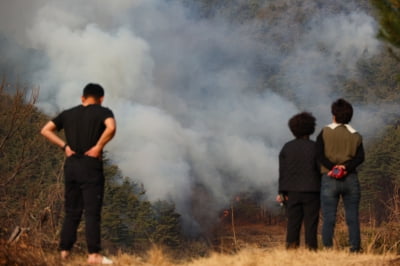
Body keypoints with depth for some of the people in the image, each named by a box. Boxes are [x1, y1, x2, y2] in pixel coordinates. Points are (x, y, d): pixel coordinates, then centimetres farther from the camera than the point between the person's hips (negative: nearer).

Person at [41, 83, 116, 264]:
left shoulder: (68, 114, 13)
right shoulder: (103, 112, -1)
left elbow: (45, 130, 9)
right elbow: (111, 128, -22)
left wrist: (64, 146, 6)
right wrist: (98, 147, -11)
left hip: (71, 164, 5)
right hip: (91, 165, -5)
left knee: (71, 211, 12)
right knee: (92, 212, -5)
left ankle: (65, 250, 10)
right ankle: (94, 254, -10)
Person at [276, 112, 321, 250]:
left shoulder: (287, 147, 4)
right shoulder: (315, 147, -4)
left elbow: (282, 171, 3)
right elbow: (320, 169, -2)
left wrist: (281, 192, 6)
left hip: (292, 192, 3)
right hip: (311, 191, -2)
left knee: (293, 223, 5)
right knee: (311, 223, 0)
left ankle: (291, 248, 0)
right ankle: (311, 248, -4)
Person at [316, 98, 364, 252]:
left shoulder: (325, 133, 1)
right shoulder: (356, 136, 7)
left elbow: (320, 156, -9)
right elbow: (360, 157, -6)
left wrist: (333, 167, -12)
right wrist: (346, 167, -14)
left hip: (329, 180, -2)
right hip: (351, 179, 2)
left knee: (328, 219, -1)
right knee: (352, 218, 5)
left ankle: (328, 250, -6)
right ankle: (355, 249, 2)